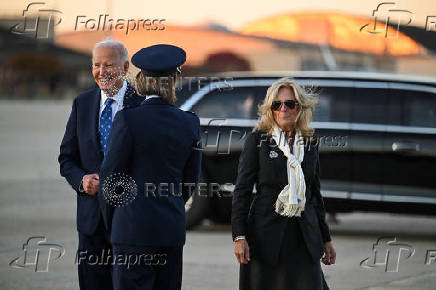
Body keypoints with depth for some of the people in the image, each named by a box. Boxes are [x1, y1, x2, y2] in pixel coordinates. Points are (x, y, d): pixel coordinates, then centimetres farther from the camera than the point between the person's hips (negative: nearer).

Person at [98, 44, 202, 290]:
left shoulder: (128, 119, -10)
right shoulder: (190, 123, 4)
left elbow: (111, 176, -5)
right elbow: (190, 180, 11)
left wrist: (111, 220, 9)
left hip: (134, 228, -5)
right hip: (174, 228, 5)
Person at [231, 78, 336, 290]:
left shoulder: (310, 144, 11)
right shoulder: (257, 140, 1)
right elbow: (242, 190, -2)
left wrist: (326, 239, 17)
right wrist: (239, 236, -10)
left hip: (304, 235, 3)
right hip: (266, 232, -3)